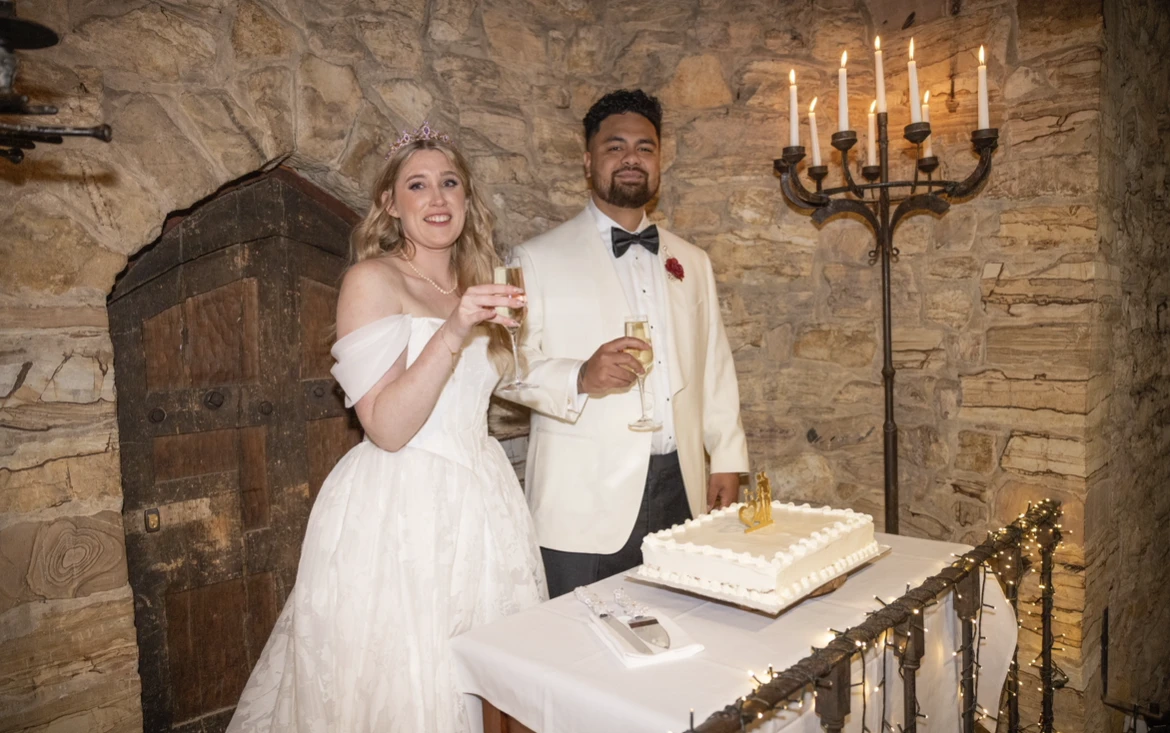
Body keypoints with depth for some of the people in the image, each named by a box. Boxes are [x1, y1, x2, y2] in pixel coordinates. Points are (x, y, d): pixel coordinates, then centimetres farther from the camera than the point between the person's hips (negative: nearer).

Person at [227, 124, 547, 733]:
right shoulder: (373, 281, -8)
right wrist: (454, 331, -26)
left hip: (478, 502, 7)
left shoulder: (476, 283, 12)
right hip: (400, 509, -6)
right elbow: (386, 427, -19)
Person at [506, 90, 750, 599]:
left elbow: (715, 367, 16)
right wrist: (579, 377, -22)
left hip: (681, 493, 4)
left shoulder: (692, 262, 16)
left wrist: (727, 461, 10)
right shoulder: (539, 259, 2)